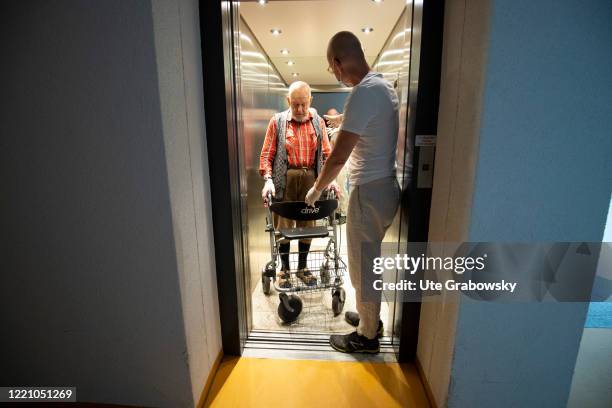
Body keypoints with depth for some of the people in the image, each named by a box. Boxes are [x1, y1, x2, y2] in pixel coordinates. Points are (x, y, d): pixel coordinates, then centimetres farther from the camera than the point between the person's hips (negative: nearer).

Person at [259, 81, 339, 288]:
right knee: (283, 225, 5)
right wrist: (268, 179, -15)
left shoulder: (318, 122, 9)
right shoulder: (277, 121, 2)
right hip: (285, 178, -2)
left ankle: (302, 267, 28)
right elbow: (267, 154, -1)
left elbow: (326, 153, 7)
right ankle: (284, 269, 24)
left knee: (307, 224, 10)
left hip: (310, 178, 2)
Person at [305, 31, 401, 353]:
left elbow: (338, 157, -21)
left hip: (370, 193, -10)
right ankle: (370, 318, 42)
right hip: (385, 186, 10)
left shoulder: (362, 93, -21)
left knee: (363, 266, 6)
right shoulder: (384, 86, 10)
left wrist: (316, 190, -6)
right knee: (369, 261, 22)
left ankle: (366, 336, 27)